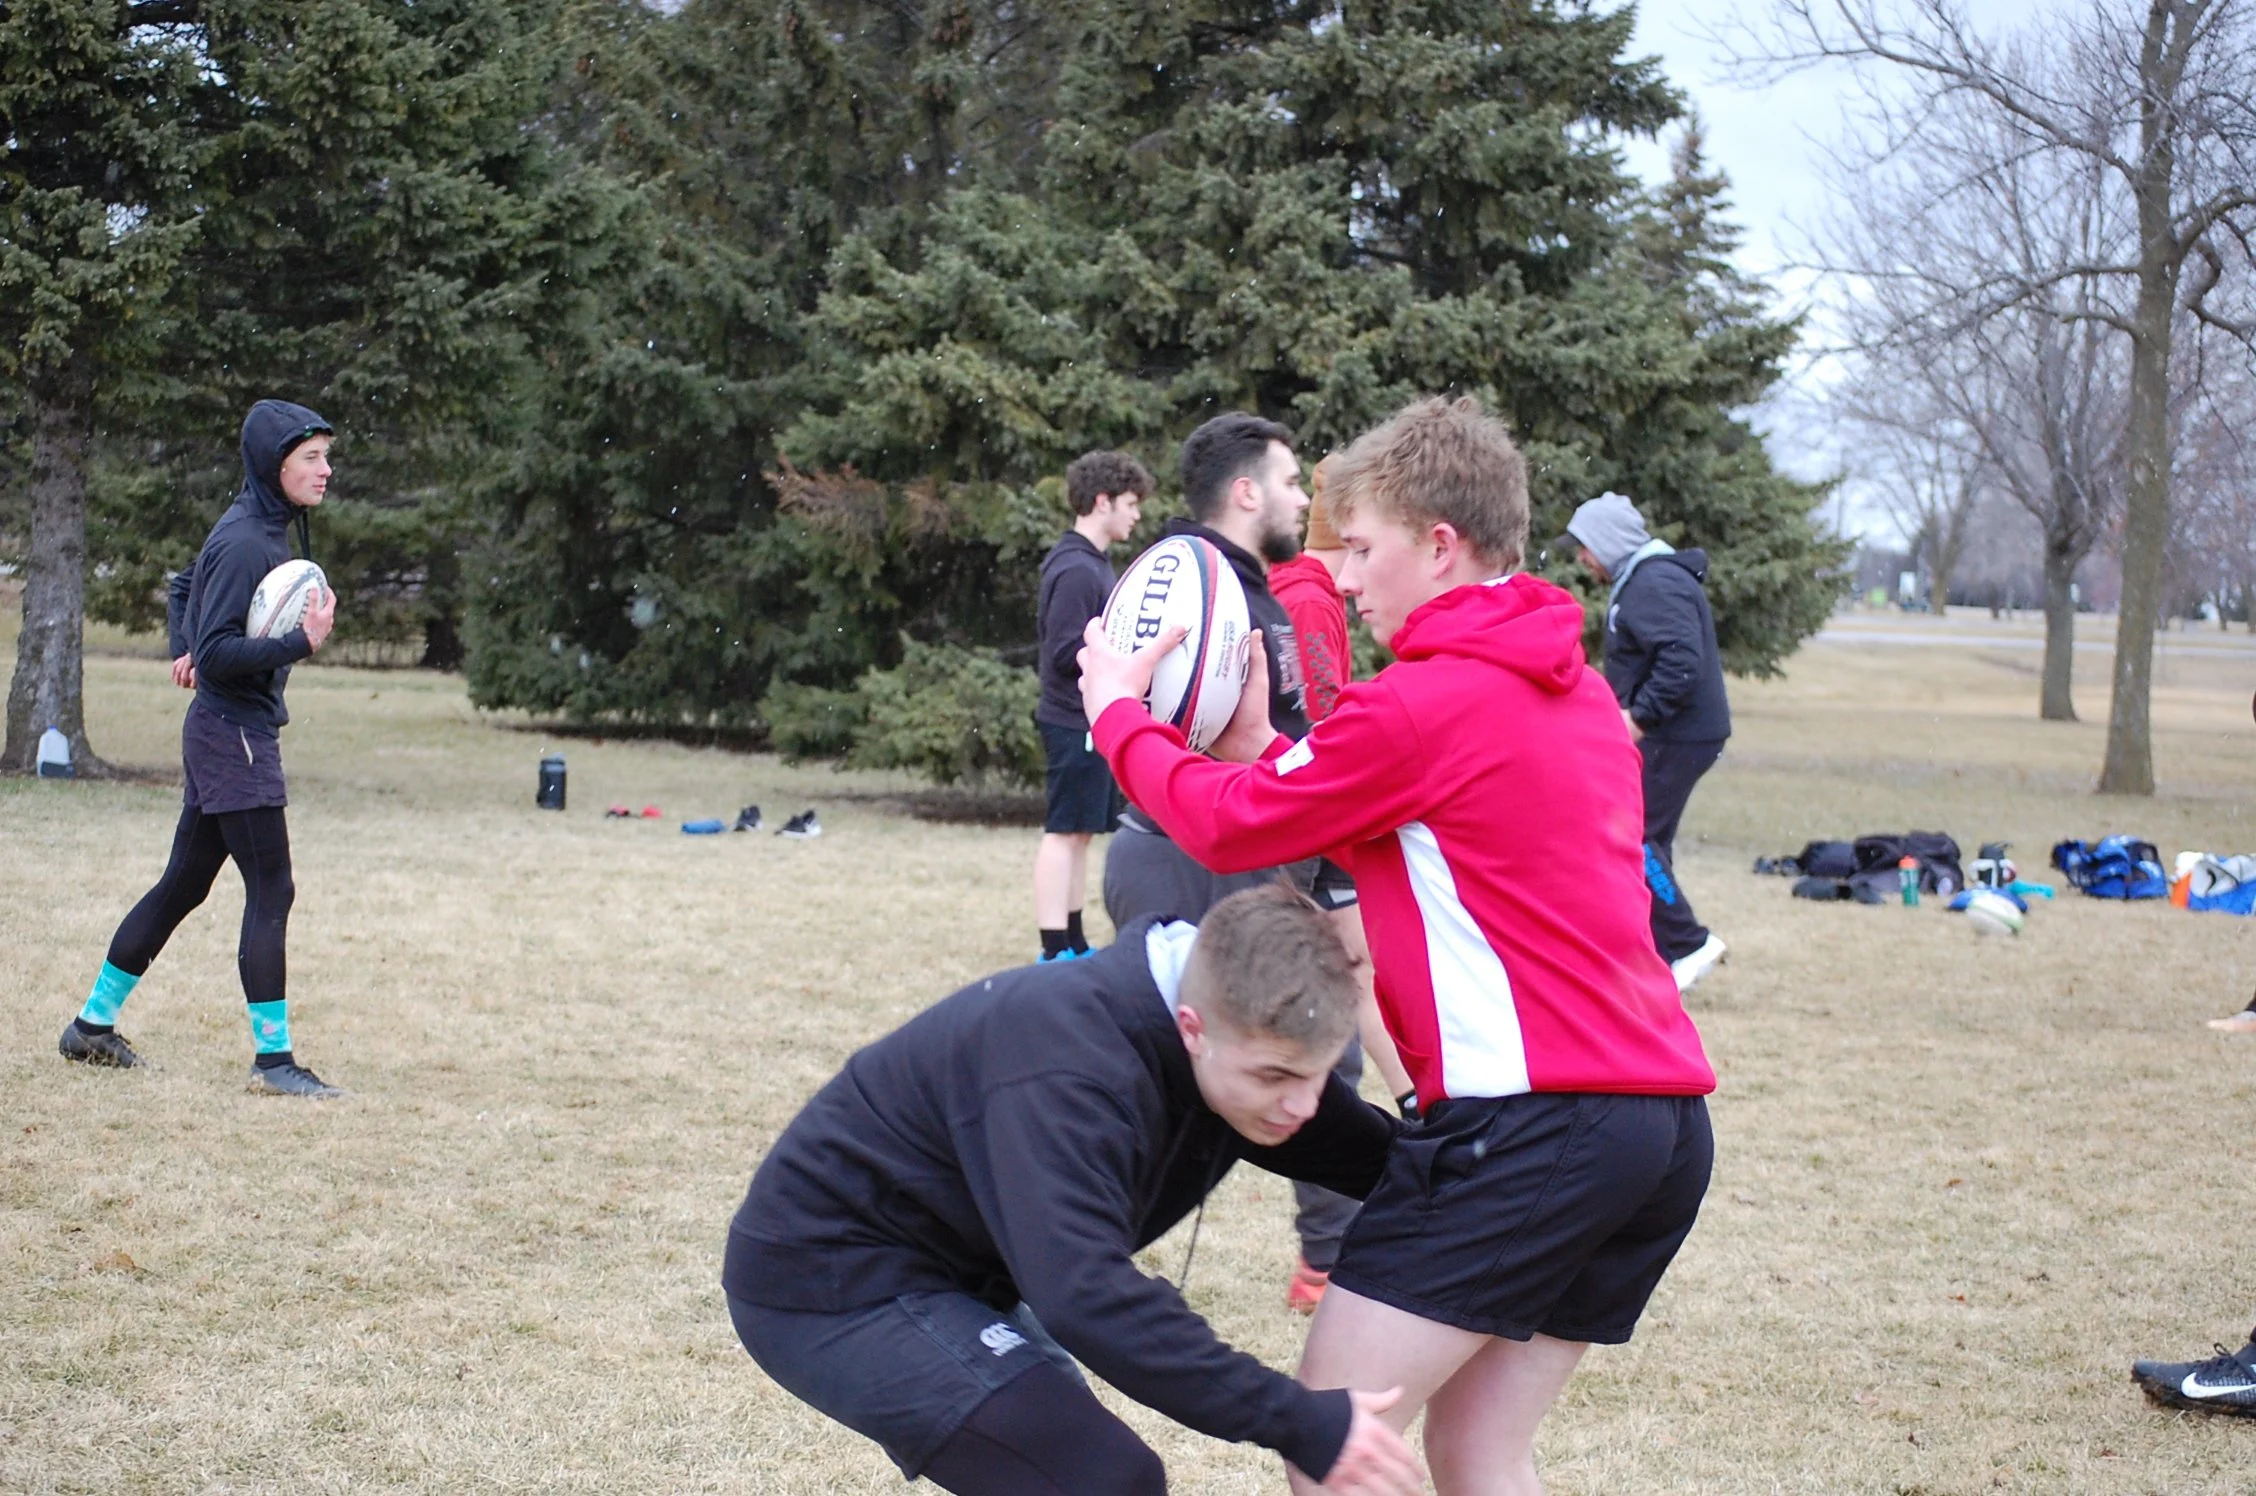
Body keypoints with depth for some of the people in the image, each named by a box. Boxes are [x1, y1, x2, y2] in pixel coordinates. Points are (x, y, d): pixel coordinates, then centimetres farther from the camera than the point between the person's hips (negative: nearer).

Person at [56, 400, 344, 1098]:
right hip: (235, 734, -10)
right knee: (271, 891, -9)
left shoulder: (266, 530, 12)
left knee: (183, 884, 15)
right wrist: (302, 641, -29)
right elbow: (218, 654, -24)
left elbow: (186, 587, 29)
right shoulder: (242, 542, -18)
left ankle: (93, 1025, 24)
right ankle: (274, 1059, -6)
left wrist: (185, 648, 17)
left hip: (220, 734, 10)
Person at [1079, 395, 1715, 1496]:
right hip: (1665, 1122, 9)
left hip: (1525, 1116, -9)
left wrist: (1116, 714, 14)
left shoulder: (1423, 704, -11)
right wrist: (1260, 748, 17)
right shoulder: (1579, 693, 18)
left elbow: (1229, 826, -1)